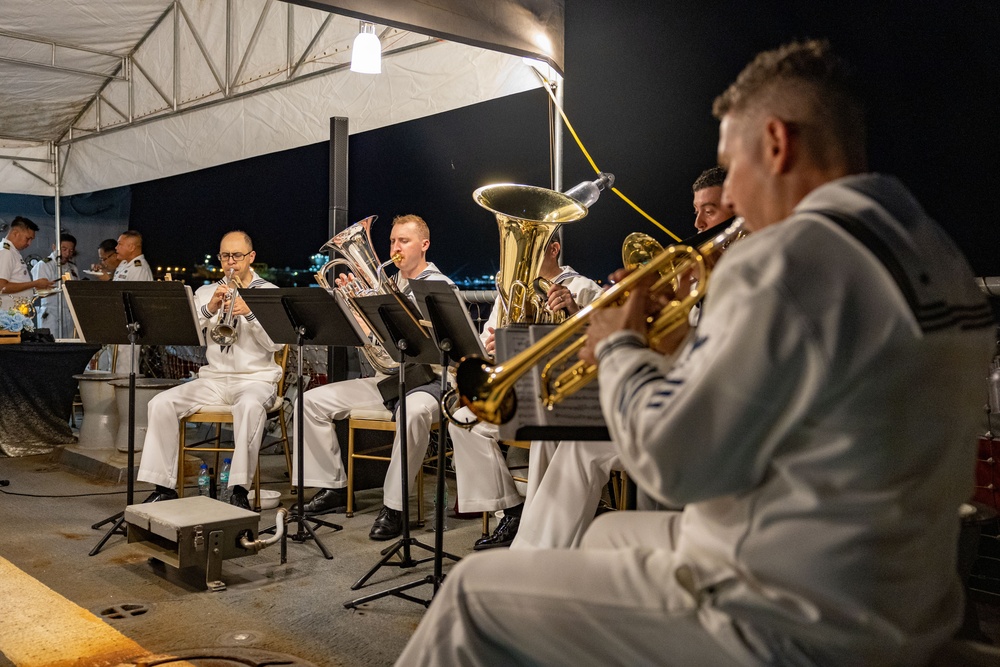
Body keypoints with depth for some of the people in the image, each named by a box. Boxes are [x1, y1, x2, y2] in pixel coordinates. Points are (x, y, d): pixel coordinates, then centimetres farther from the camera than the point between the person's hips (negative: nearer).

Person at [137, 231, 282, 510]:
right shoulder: (206, 292, 15)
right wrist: (210, 309, -15)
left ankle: (240, 490, -32)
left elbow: (276, 343, -7)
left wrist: (249, 313, -20)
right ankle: (164, 487, -10)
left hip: (255, 378, -4)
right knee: (161, 403, -18)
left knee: (249, 405, -38)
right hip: (213, 378, 4)